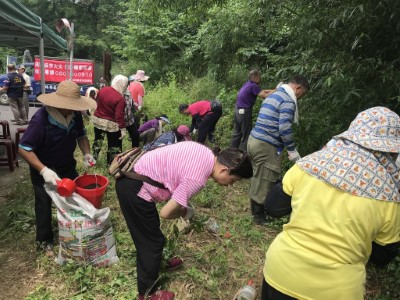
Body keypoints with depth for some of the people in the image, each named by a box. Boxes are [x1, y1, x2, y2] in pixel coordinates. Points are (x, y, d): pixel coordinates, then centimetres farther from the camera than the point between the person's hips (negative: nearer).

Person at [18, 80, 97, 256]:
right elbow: (24, 148, -28)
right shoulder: (41, 119, -31)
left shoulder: (75, 115, -13)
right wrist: (43, 170, -37)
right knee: (44, 205, 10)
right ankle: (44, 241, 32)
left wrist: (86, 153, -13)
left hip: (67, 166, 6)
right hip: (43, 170, -5)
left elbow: (81, 135, 4)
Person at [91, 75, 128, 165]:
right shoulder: (120, 98, -24)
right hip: (111, 124, -7)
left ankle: (94, 158, 40)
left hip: (97, 119, 7)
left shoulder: (103, 89, -4)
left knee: (98, 140, 27)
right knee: (114, 145, 12)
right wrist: (123, 129, -18)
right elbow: (119, 116, -25)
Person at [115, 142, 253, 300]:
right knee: (151, 241, 9)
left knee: (151, 231, 29)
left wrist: (182, 203, 10)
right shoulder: (197, 178, -25)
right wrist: (185, 212, 0)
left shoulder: (205, 153, 1)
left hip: (133, 176, 9)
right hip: (134, 188, -9)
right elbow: (166, 213, -21)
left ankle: (157, 261, 54)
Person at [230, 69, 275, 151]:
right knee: (246, 136, 0)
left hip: (237, 111, 9)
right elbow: (265, 96, -20)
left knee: (236, 134, 16)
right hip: (244, 112, -9)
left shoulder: (248, 84, 11)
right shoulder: (253, 86, -15)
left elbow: (262, 91, 13)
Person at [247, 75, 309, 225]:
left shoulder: (274, 95, 19)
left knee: (258, 180, 19)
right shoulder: (288, 100, -11)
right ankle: (259, 217, 16)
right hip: (266, 146, -10)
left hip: (254, 140, 10)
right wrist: (293, 152, -9)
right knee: (264, 183, 3)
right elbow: (285, 129, -19)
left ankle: (255, 211, 32)